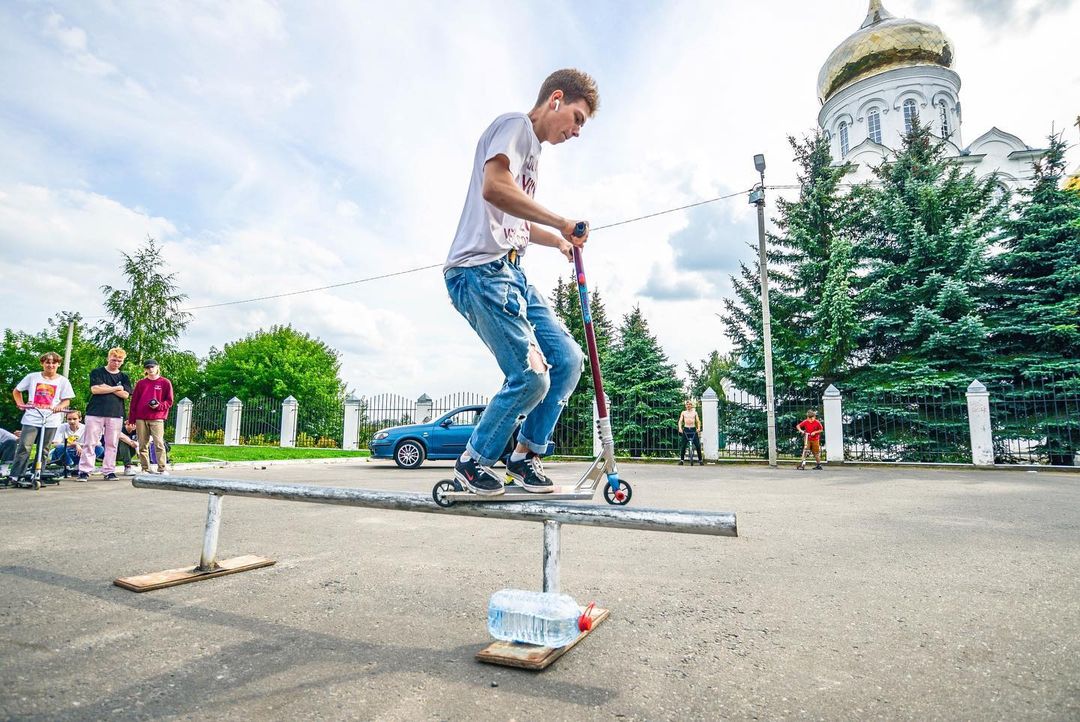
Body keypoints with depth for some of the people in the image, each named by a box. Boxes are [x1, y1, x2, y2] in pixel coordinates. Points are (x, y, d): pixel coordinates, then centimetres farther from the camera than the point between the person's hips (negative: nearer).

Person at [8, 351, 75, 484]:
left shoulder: (62, 381, 5)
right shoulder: (32, 377, 4)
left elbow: (66, 400, 6)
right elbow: (16, 391, 16)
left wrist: (59, 406, -14)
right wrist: (21, 404, 3)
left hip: (51, 420, 1)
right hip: (31, 419, 0)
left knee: (43, 450, 7)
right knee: (24, 448, -8)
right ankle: (14, 476, -2)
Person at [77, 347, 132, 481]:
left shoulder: (124, 377, 13)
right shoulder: (97, 372, 7)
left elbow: (125, 394, -1)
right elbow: (95, 389, -8)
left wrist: (106, 387, -7)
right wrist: (116, 388, -5)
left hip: (116, 415, 2)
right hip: (95, 413, -2)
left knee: (111, 444, 3)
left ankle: (109, 471, 8)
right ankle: (84, 471, 3)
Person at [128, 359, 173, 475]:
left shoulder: (165, 382, 5)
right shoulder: (140, 383, 12)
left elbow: (169, 402, 5)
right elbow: (133, 402, 13)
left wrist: (159, 405, -15)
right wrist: (131, 420, 8)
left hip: (157, 418, -3)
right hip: (140, 419, 3)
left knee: (159, 444, -9)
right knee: (143, 445, 5)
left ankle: (162, 469, -8)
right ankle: (145, 469, 11)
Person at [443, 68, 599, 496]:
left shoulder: (532, 150, 29)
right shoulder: (516, 125, -1)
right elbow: (494, 188, -22)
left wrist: (559, 241, 21)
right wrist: (562, 222, -16)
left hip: (511, 275, 10)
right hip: (481, 270, -10)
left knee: (568, 359, 2)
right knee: (531, 376, -15)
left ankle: (525, 455, 14)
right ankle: (472, 463, 7)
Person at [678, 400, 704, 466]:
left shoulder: (695, 413, 11)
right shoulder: (683, 412, 11)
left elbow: (698, 421, 4)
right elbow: (680, 421, 4)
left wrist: (699, 428, -15)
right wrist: (680, 428, -13)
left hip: (693, 429, 0)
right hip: (686, 429, 0)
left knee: (698, 445, -5)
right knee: (683, 445, -2)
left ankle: (700, 460, 5)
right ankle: (681, 460, 7)